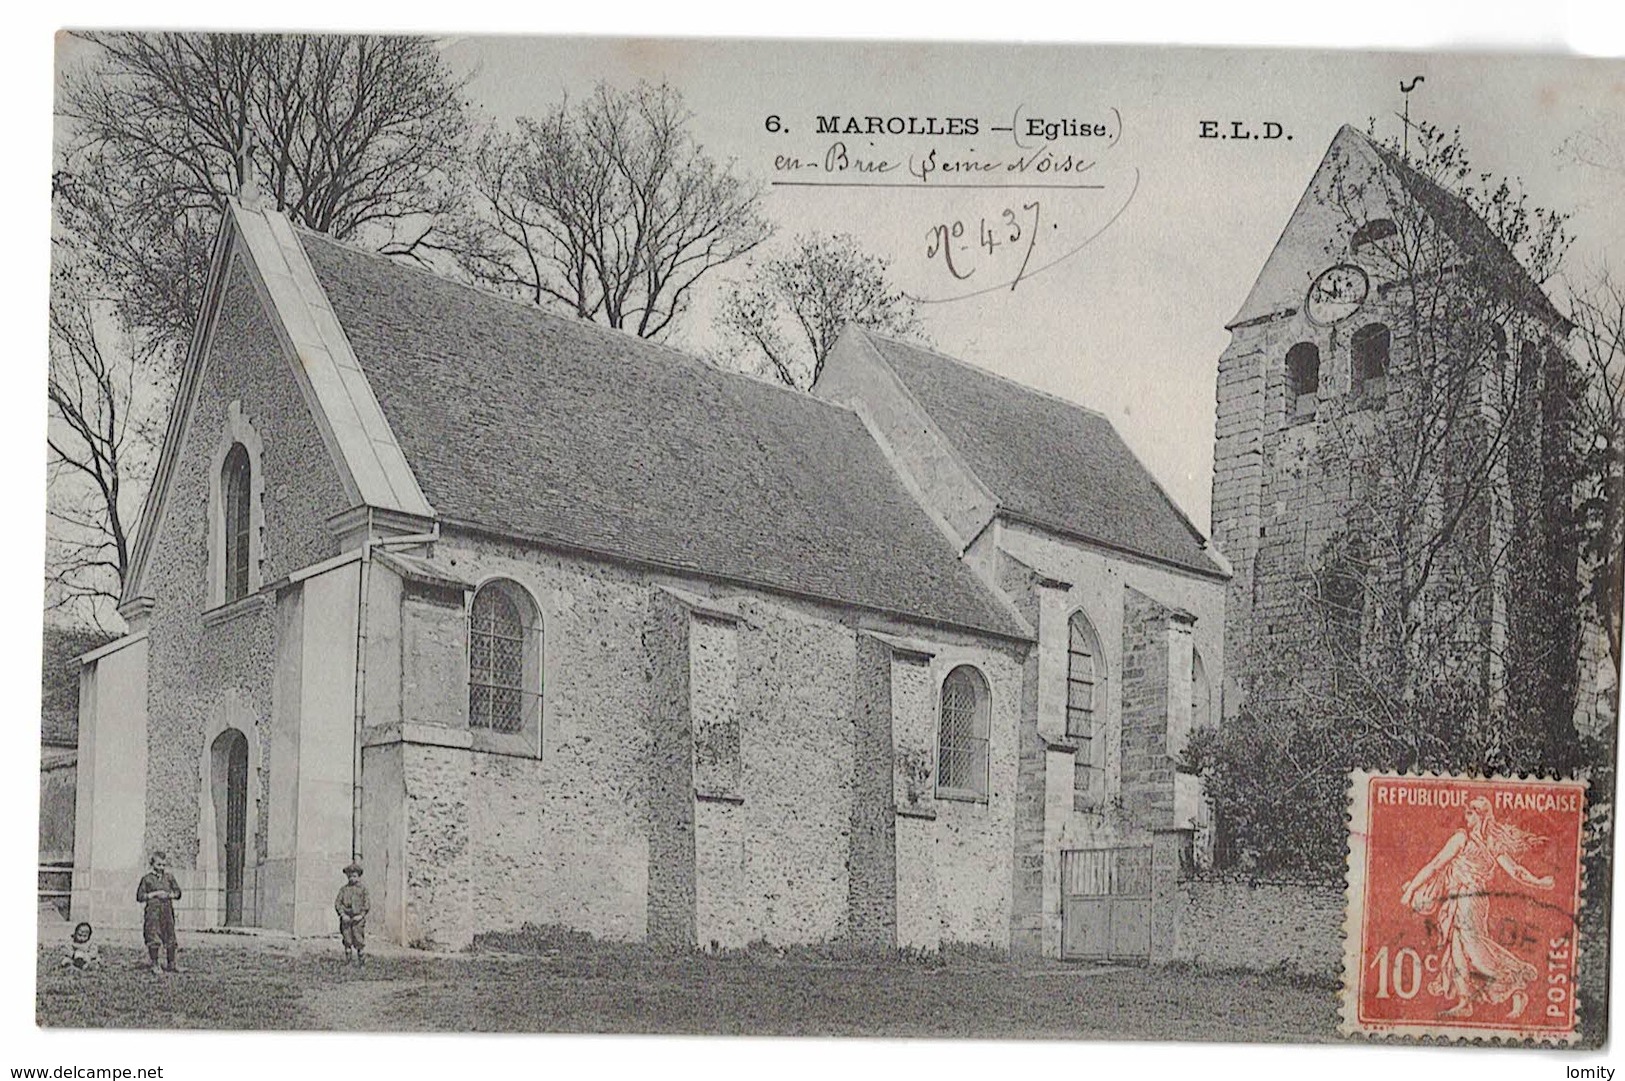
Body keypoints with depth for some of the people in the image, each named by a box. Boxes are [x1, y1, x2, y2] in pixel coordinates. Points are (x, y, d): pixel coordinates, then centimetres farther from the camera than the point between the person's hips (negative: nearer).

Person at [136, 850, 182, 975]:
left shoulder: (169, 877, 10)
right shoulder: (147, 879, 1)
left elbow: (178, 892, 9)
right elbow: (140, 896, -2)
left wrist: (168, 894, -10)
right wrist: (154, 894, -12)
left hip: (167, 910, 3)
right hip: (153, 911, -3)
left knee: (170, 938, 5)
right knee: (153, 938, -5)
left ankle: (170, 964, 15)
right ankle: (154, 965, 4)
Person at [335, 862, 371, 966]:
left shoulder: (363, 889, 6)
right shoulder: (343, 889, 10)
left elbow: (367, 903, 2)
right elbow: (337, 903, 6)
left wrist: (361, 915, -9)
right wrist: (343, 914, -7)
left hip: (358, 918, -2)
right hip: (346, 918, 2)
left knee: (359, 940, -8)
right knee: (347, 941, 2)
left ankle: (362, 961, -1)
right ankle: (347, 961, 8)